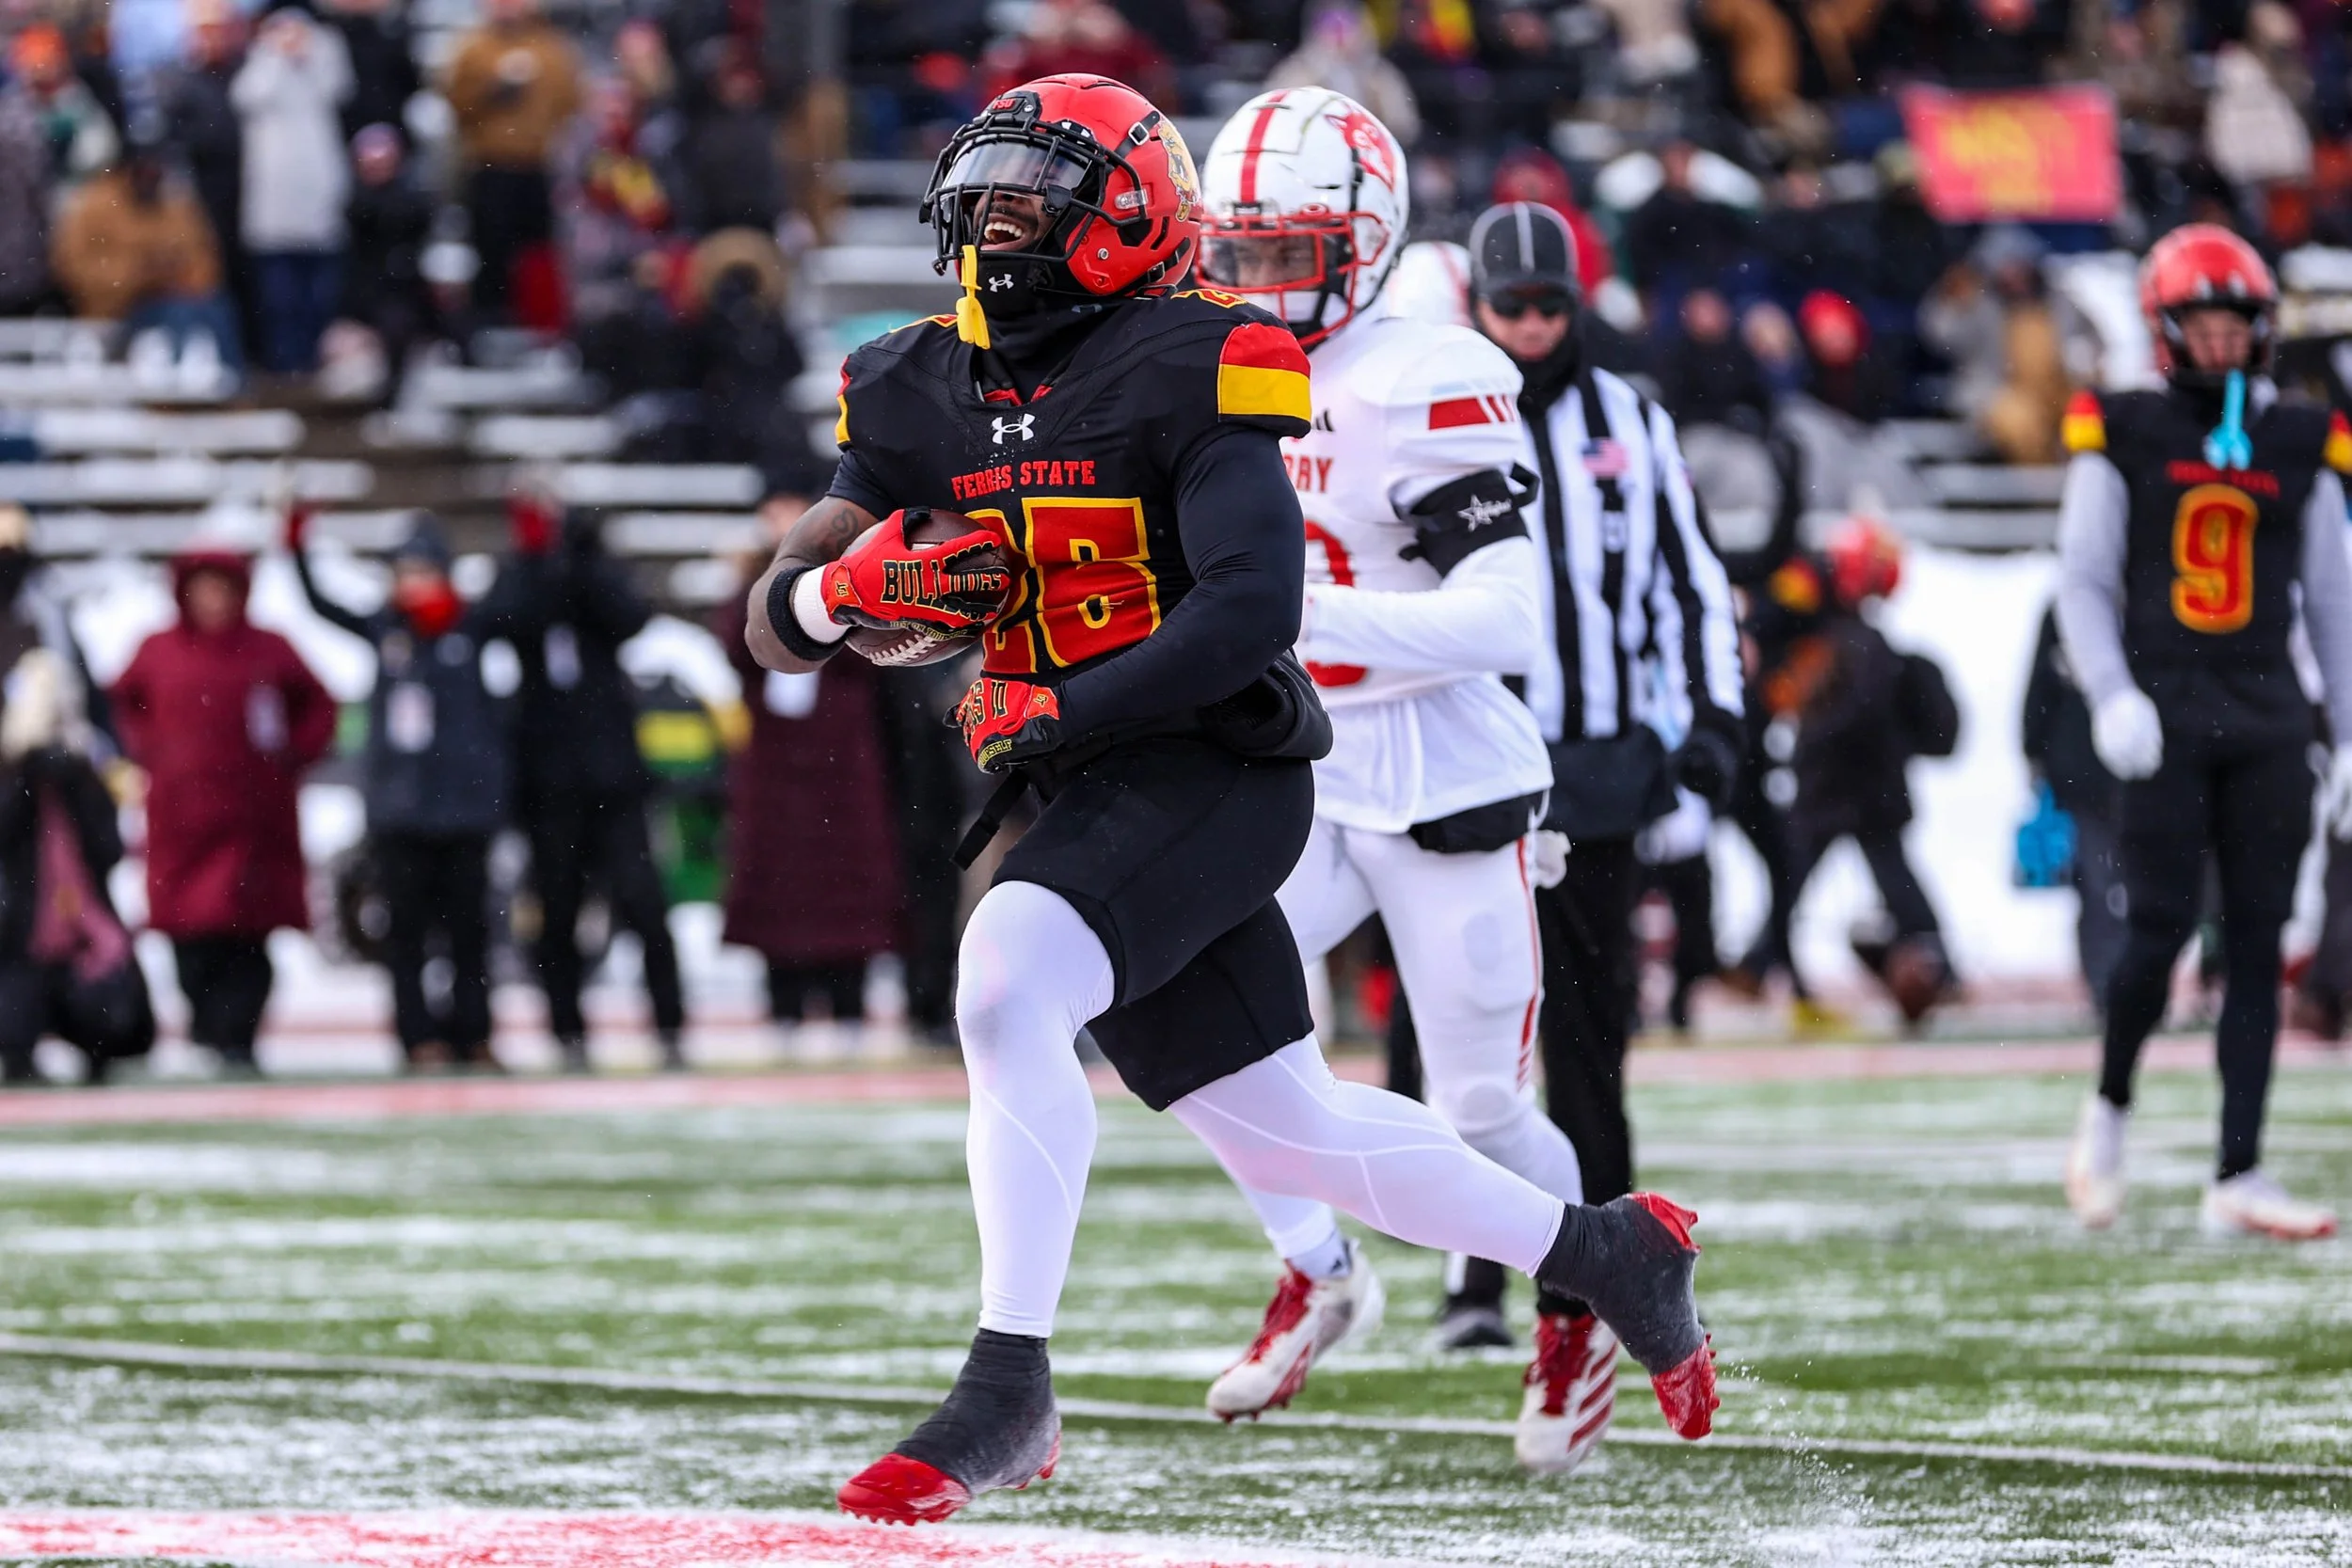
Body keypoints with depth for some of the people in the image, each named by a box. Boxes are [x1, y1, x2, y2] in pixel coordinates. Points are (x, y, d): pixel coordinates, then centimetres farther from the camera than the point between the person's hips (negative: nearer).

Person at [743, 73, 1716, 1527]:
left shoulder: (1184, 368, -11)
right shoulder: (930, 390, 9)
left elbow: (1252, 608, -22)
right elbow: (776, 624, 9)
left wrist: (1054, 712, -22)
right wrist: (854, 586, -14)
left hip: (1211, 768, -7)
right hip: (1071, 798, 7)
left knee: (1008, 981, -29)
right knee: (1280, 1127, 12)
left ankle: (1009, 1388, -26)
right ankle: (1604, 1253, 31)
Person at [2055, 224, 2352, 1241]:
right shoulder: (2123, 439, 1)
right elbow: (2083, 583, 1)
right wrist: (2111, 695, -14)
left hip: (2267, 719, 3)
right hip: (2165, 717, -3)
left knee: (2257, 944, 0)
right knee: (2161, 927, -10)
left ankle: (2238, 1176, 1)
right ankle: (2110, 1108, 17)